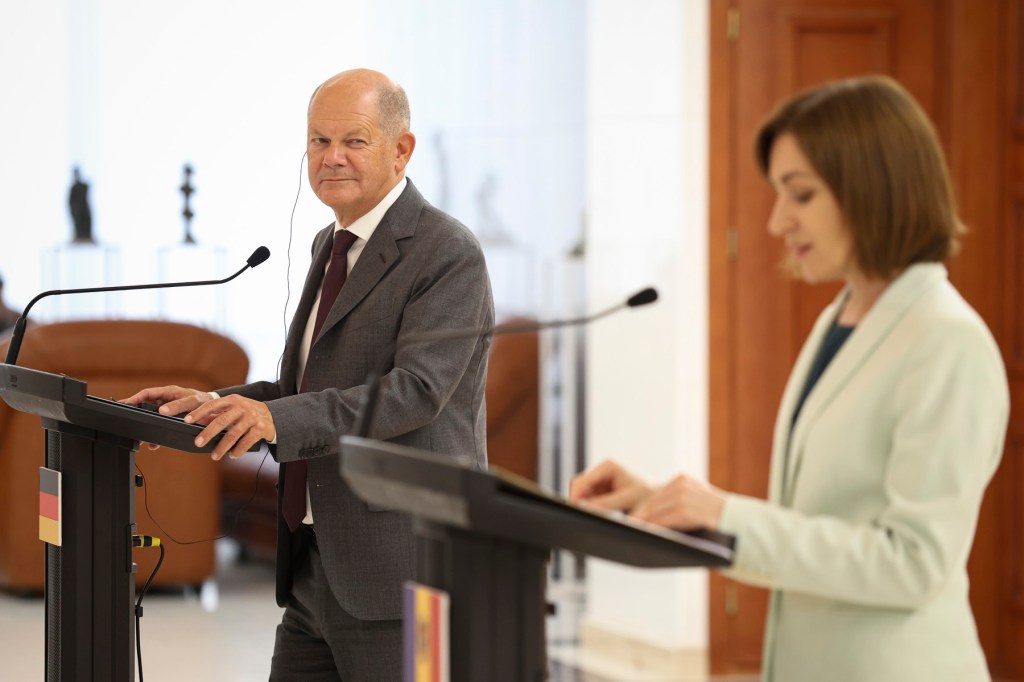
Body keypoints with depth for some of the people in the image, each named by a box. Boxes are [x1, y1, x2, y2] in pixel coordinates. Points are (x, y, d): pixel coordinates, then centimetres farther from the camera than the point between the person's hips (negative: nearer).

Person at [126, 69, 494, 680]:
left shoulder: (449, 253, -11)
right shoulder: (332, 244, 18)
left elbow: (416, 389, -23)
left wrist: (277, 418, -34)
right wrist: (215, 404, 4)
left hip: (397, 570, -8)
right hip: (316, 567, 9)